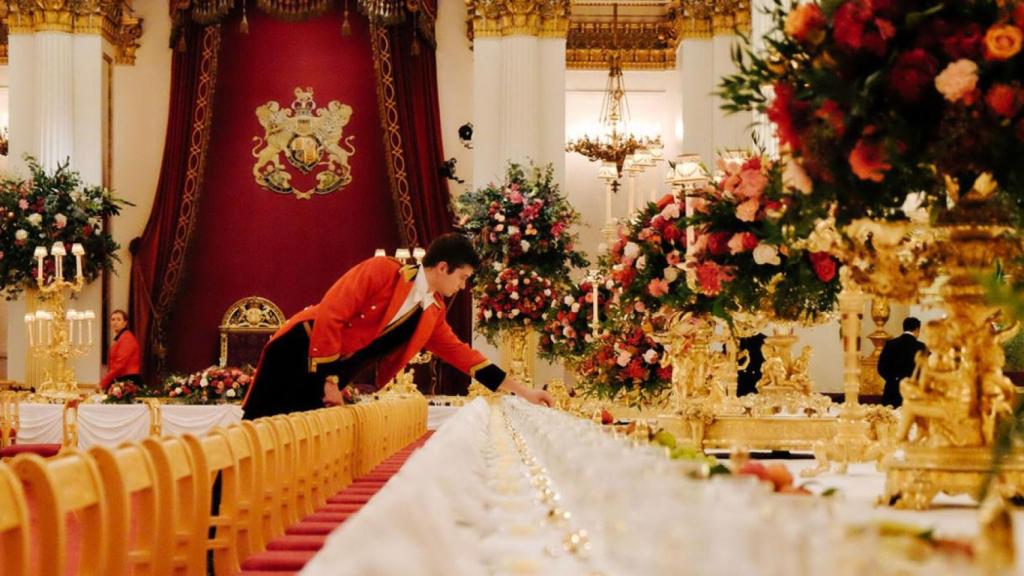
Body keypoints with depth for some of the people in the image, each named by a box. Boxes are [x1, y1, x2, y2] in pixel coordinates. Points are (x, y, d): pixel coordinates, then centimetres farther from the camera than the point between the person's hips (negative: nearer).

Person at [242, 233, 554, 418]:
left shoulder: (433, 313, 4)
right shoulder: (382, 271, -18)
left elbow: (461, 353, 9)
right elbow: (331, 314, -21)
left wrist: (523, 391, 8)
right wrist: (330, 379, -20)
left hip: (330, 377, 7)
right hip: (299, 353, -7)